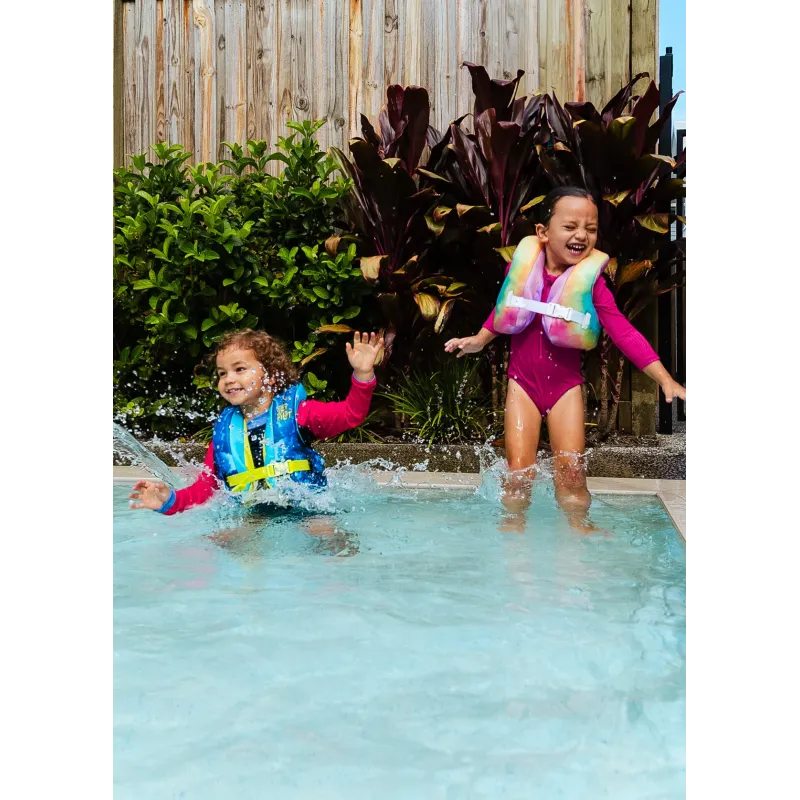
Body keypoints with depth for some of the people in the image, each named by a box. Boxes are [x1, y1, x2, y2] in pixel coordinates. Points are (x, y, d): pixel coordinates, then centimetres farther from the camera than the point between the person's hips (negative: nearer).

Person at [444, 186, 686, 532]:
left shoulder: (590, 280, -11)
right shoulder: (524, 267, -6)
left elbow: (623, 331, -16)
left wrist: (664, 378, -22)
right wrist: (478, 340, 7)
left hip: (566, 384, -1)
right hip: (523, 381, 1)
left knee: (571, 471, -1)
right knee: (519, 471, 0)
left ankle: (579, 529, 19)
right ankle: (513, 527, 21)